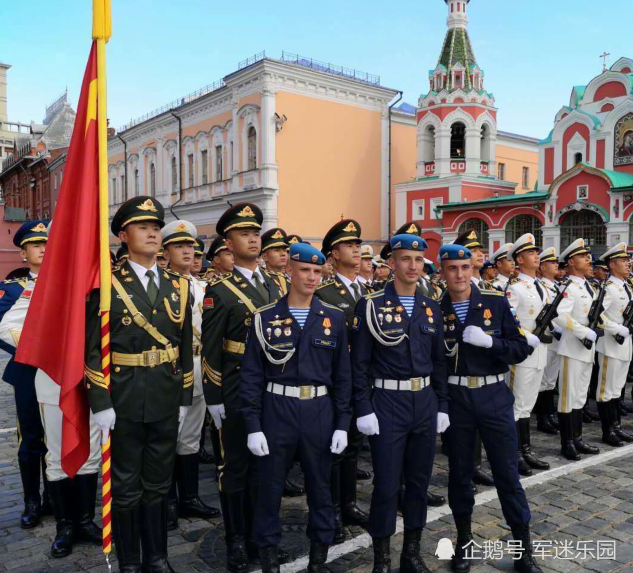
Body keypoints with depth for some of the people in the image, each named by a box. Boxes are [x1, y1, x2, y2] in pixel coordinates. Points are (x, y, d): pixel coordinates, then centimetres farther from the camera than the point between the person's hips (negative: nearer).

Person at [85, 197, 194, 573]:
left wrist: (185, 399, 7)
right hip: (123, 401, -3)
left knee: (158, 484, 16)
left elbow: (186, 347, 8)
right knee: (126, 487, 11)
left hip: (166, 400, 4)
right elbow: (93, 349, -8)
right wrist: (100, 404, -12)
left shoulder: (179, 285, 6)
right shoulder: (107, 284, -6)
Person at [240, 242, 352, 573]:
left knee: (320, 486, 14)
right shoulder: (265, 317, -3)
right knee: (270, 486, 10)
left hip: (320, 412, 2)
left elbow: (342, 375, 5)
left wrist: (342, 423, 1)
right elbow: (251, 376, -3)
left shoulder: (334, 318, 2)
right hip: (276, 411, -1)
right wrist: (253, 426, -7)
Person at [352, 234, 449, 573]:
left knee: (419, 480, 14)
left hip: (425, 402, 5)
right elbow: (359, 363, -8)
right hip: (387, 402, -5)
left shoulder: (431, 308, 8)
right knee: (386, 484, 2)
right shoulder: (371, 305, -7)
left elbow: (438, 361, 12)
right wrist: (363, 410, -12)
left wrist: (442, 405, 9)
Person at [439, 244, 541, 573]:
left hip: (494, 396, -1)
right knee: (459, 471, 12)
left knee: (507, 471, 6)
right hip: (455, 398, 1)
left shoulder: (497, 302, -3)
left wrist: (489, 341, -19)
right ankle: (464, 540, 31)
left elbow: (521, 349, -4)